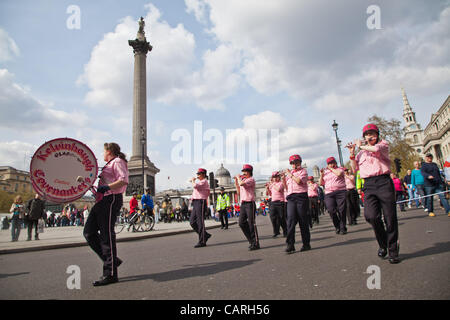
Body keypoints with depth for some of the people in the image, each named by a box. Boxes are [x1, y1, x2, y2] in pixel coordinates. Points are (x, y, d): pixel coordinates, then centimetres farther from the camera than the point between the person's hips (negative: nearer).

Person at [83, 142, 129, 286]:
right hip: (103, 200, 10)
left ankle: (111, 273, -4)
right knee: (89, 232, 7)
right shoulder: (109, 165, 26)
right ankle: (111, 260, 13)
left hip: (111, 199, -10)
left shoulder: (118, 162, -4)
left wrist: (106, 187, -25)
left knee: (107, 235, -10)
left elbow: (124, 180, -19)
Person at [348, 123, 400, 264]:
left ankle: (393, 250, 11)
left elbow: (376, 149, -12)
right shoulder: (361, 152, 23)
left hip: (383, 182, -2)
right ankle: (383, 244, 7)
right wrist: (352, 154, 8)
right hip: (368, 185, 2)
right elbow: (354, 169, 17)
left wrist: (360, 146, 3)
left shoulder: (383, 144, 12)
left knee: (390, 217, -3)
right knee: (371, 215, -16)